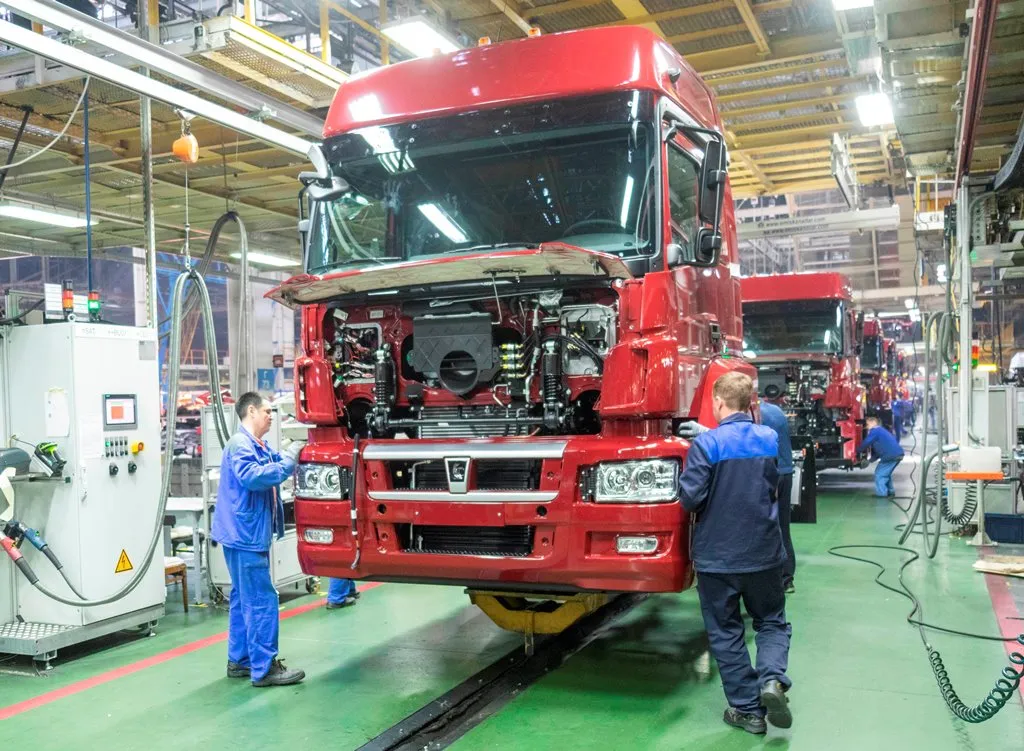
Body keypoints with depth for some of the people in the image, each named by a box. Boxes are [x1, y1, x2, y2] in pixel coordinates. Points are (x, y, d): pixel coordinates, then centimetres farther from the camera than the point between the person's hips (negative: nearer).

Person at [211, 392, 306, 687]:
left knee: (244, 599, 16)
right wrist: (288, 459, -26)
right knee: (261, 601, -9)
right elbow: (253, 476, -31)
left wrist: (294, 455, 8)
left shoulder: (258, 446, 17)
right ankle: (264, 668, -5)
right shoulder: (240, 444, -15)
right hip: (245, 534, -11)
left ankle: (239, 661, 25)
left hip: (249, 535, 11)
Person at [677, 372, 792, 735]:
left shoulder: (707, 444, -17)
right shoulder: (770, 439, 1)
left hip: (717, 556, -3)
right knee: (772, 622, 19)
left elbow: (690, 498, -19)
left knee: (726, 632, 11)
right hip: (764, 553, 4)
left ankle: (748, 709, 15)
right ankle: (772, 679, -6)